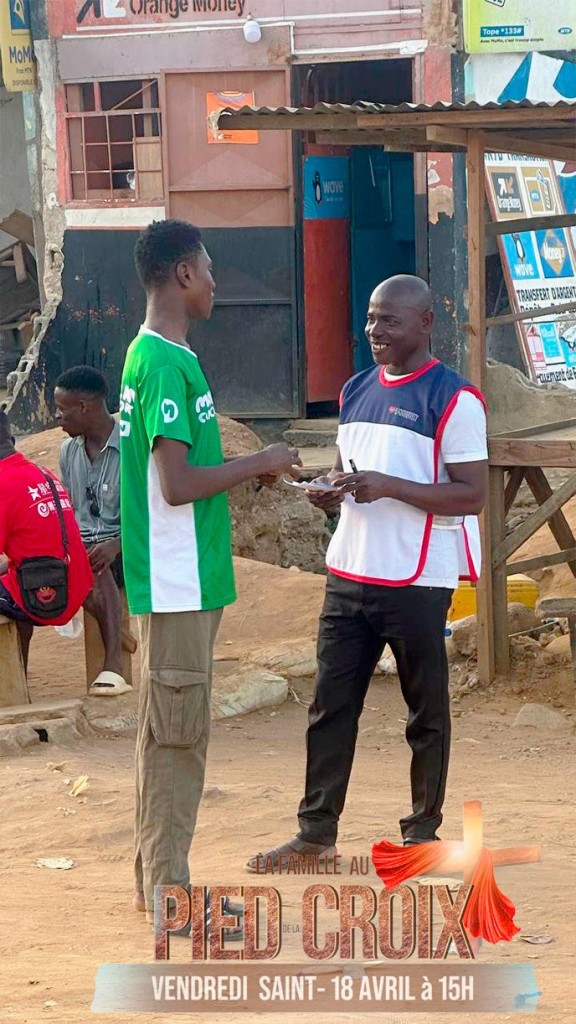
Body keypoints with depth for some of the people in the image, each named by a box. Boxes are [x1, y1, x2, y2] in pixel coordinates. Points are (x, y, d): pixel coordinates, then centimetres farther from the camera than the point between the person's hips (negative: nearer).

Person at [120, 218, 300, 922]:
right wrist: (260, 463, -12)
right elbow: (177, 484, -24)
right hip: (176, 582, -10)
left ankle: (156, 877, 20)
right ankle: (167, 887, 1)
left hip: (183, 581, 10)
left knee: (171, 730, 14)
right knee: (176, 731, -4)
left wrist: (249, 470, 12)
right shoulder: (168, 364, -18)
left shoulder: (153, 356, 13)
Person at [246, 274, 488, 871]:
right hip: (349, 574, 7)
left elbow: (472, 494, -14)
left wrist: (388, 486, -22)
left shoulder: (453, 399, -10)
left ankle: (423, 831, 16)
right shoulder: (356, 391, 13)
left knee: (426, 710, 6)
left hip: (418, 581, -6)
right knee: (330, 705, 7)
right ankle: (317, 832, 13)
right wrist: (330, 489, -1)